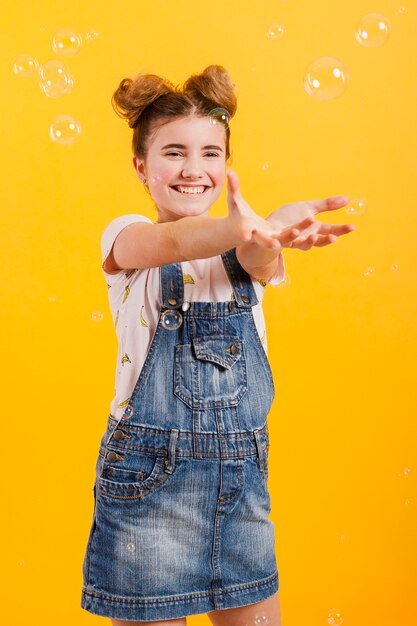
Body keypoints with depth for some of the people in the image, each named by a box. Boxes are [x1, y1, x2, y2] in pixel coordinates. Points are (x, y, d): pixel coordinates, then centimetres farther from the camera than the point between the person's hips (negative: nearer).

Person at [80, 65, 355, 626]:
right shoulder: (126, 237, -3)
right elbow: (168, 244, -27)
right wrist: (260, 226, -47)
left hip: (242, 474, 4)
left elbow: (259, 262, -19)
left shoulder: (246, 250, 6)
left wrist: (261, 239, -44)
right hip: (150, 475, -3)